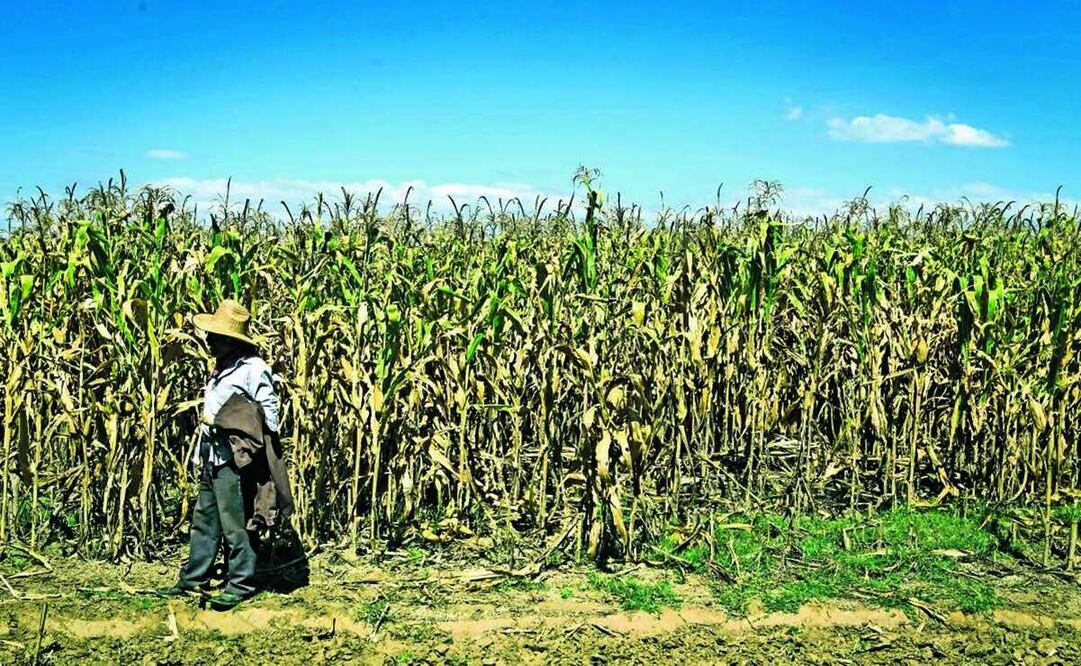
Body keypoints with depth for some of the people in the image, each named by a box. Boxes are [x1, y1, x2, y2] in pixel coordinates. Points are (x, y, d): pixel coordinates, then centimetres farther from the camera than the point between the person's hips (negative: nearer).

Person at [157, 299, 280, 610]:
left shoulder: (253, 368, -12)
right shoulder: (221, 368, 16)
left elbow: (269, 411, -13)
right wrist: (201, 452, 19)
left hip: (233, 458, -9)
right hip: (211, 457, 9)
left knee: (235, 524, -2)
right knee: (204, 520, 16)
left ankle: (240, 585, 8)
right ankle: (193, 580, 25)